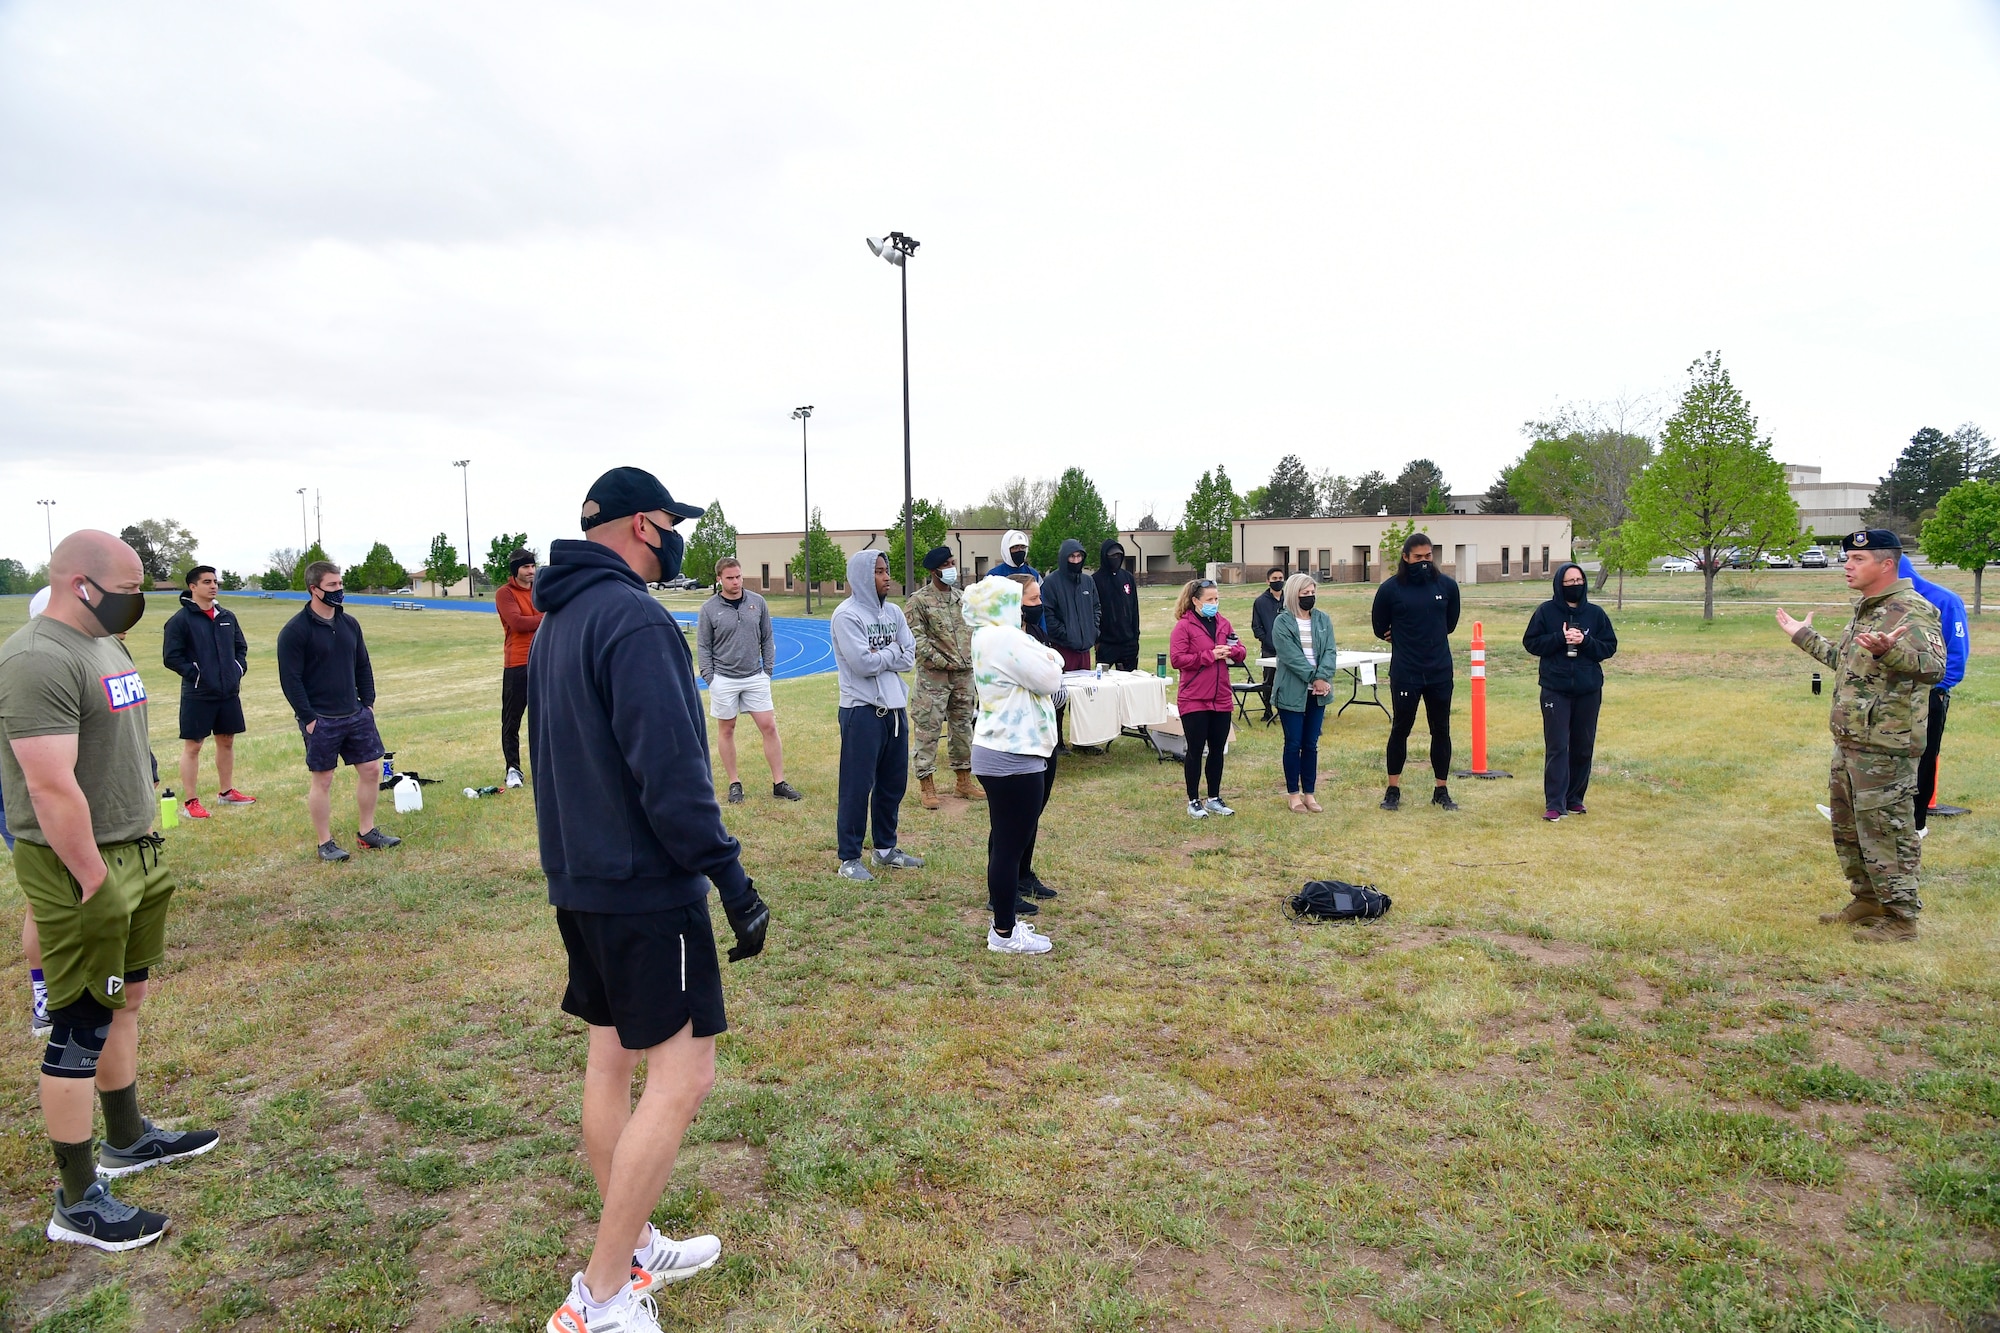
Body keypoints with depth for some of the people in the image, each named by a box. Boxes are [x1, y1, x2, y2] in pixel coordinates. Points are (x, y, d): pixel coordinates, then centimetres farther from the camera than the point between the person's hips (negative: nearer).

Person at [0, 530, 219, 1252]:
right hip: (79, 867, -9)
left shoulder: (105, 646, 11)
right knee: (82, 1031, 1)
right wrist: (96, 884, -21)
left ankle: (128, 1140, 37)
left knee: (124, 1000, 20)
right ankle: (78, 1201, 14)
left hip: (135, 853, 10)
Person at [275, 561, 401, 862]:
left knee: (371, 769, 8)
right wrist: (308, 718, -15)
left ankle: (367, 832, 22)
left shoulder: (349, 623, 8)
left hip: (356, 714, 6)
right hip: (320, 720, -6)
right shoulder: (295, 630, -11)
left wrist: (368, 702, 8)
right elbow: (290, 679, -12)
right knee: (322, 780, 3)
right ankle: (325, 843, 14)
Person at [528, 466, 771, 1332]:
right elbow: (670, 771, -25)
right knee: (680, 1076, -3)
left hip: (580, 884, 10)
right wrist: (731, 878, -22)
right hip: (646, 887, -10)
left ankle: (631, 1250, 31)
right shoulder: (635, 620, -18)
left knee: (611, 1061, 17)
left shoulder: (556, 623, 13)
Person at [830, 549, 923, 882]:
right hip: (862, 710, -7)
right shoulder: (846, 615, -11)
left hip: (895, 707, 7)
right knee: (857, 786, 0)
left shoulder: (893, 612, 10)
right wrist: (892, 650, -4)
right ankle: (850, 858, 9)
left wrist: (879, 656, -10)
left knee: (893, 783, 15)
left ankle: (886, 848, 29)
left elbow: (909, 658, 4)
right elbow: (864, 664, -19)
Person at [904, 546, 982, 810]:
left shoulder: (961, 598, 11)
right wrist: (942, 661, -14)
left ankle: (964, 781, 25)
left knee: (963, 726, 13)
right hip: (933, 676, -6)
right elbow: (916, 639, -13)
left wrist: (972, 659, 6)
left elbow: (972, 631, 18)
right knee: (928, 729, -4)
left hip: (964, 673, 6)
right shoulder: (918, 601, -8)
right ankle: (927, 786, 4)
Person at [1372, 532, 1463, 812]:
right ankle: (1393, 790, 17)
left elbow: (1450, 622, 16)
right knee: (1400, 729, 6)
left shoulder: (1447, 586, 1)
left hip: (1440, 672, 3)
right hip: (1404, 673, -2)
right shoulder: (1390, 588, -7)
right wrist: (1406, 642, 7)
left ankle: (1441, 791, 21)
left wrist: (1432, 640, 10)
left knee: (1441, 730, 9)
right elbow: (1380, 629, 5)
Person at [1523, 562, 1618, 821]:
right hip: (1555, 690, -3)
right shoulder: (1546, 611, 0)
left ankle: (1574, 799, 21)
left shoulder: (1595, 613, 5)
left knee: (1583, 748, 9)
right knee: (1557, 747, -6)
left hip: (1589, 690, 3)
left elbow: (1610, 646, 4)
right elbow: (1530, 642, -2)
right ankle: (1554, 804, -6)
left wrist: (1585, 641, -13)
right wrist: (1560, 638, -15)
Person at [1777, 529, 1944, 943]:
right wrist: (1804, 637, 36)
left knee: (1885, 831, -3)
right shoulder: (1864, 610, 15)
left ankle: (1900, 917, 8)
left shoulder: (1910, 611, -16)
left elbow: (1933, 667, -30)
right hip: (1848, 742, 10)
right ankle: (1867, 900, 32)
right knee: (1847, 826, 19)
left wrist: (1888, 651, -48)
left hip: (1885, 747, -10)